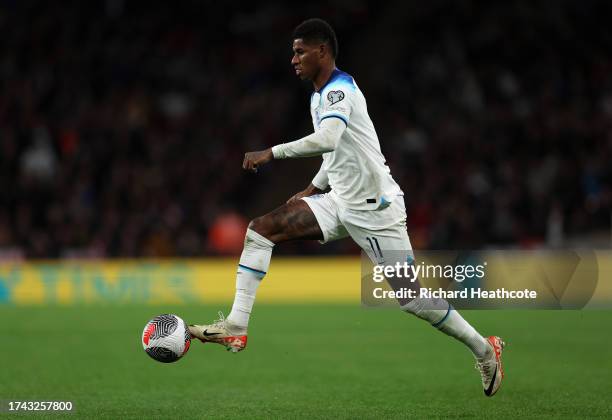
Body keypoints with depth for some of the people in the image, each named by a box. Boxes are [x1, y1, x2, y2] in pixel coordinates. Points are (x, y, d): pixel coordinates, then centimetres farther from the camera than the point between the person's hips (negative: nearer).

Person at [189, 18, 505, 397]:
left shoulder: (339, 89, -17)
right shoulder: (320, 95, 13)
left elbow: (327, 140, -36)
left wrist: (272, 153, -30)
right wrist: (314, 189, 18)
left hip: (374, 209, -9)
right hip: (341, 203, 9)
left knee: (412, 298, -3)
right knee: (261, 229, -6)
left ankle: (485, 350, 16)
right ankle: (236, 328, -10)